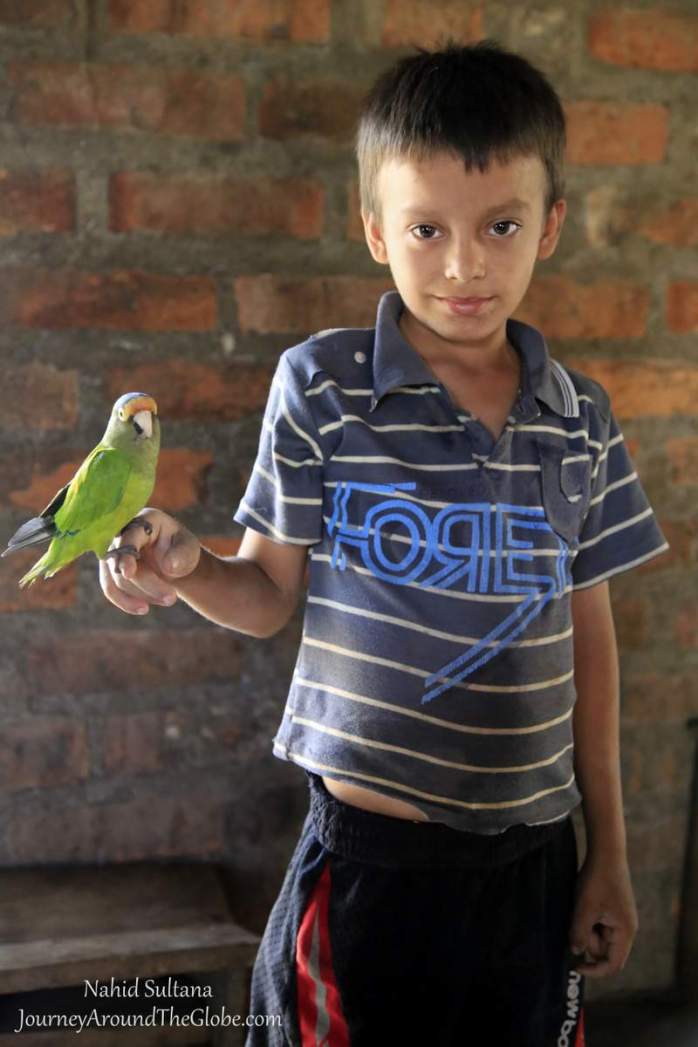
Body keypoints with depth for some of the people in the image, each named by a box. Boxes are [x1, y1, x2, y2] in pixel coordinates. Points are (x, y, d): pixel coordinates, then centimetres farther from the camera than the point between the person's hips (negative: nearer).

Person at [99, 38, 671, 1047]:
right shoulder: (321, 386, -8)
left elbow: (588, 635, 6)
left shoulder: (581, 419, 1)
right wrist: (184, 567, -25)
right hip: (370, 853, -3)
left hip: (534, 857, 3)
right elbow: (270, 593, -3)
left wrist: (610, 852, 9)